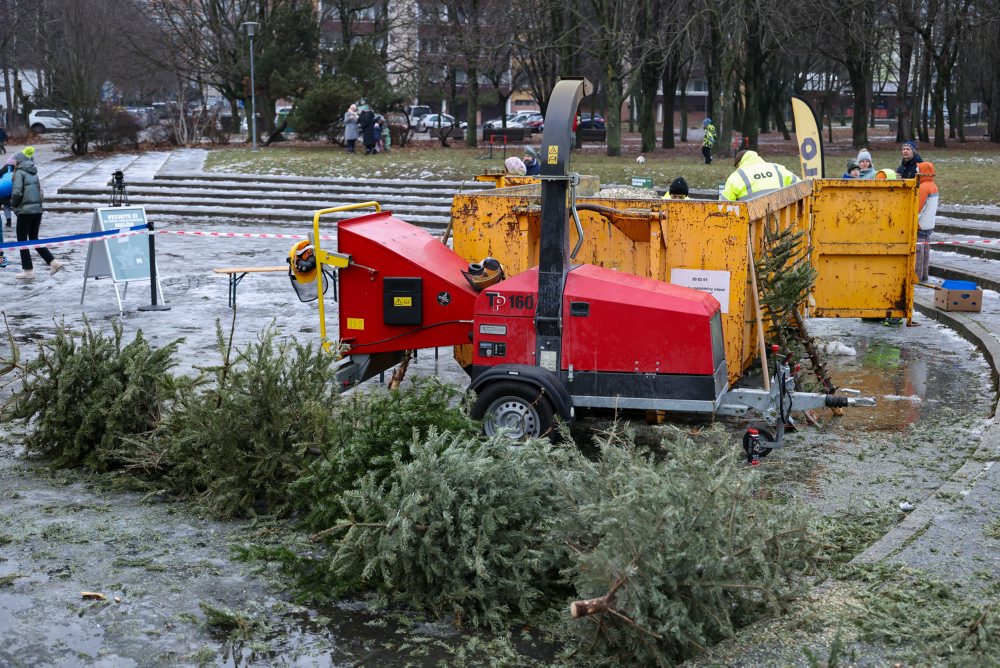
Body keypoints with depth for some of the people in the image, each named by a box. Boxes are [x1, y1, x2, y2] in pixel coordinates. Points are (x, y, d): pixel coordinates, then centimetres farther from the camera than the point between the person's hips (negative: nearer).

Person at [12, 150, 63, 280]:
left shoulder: (19, 173, -7)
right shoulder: (34, 173, 15)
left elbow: (17, 192, -15)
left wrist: (13, 203, 1)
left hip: (25, 210, -7)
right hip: (38, 209, 7)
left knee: (22, 240, 4)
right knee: (34, 239, 16)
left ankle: (28, 270, 5)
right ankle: (53, 262, 5)